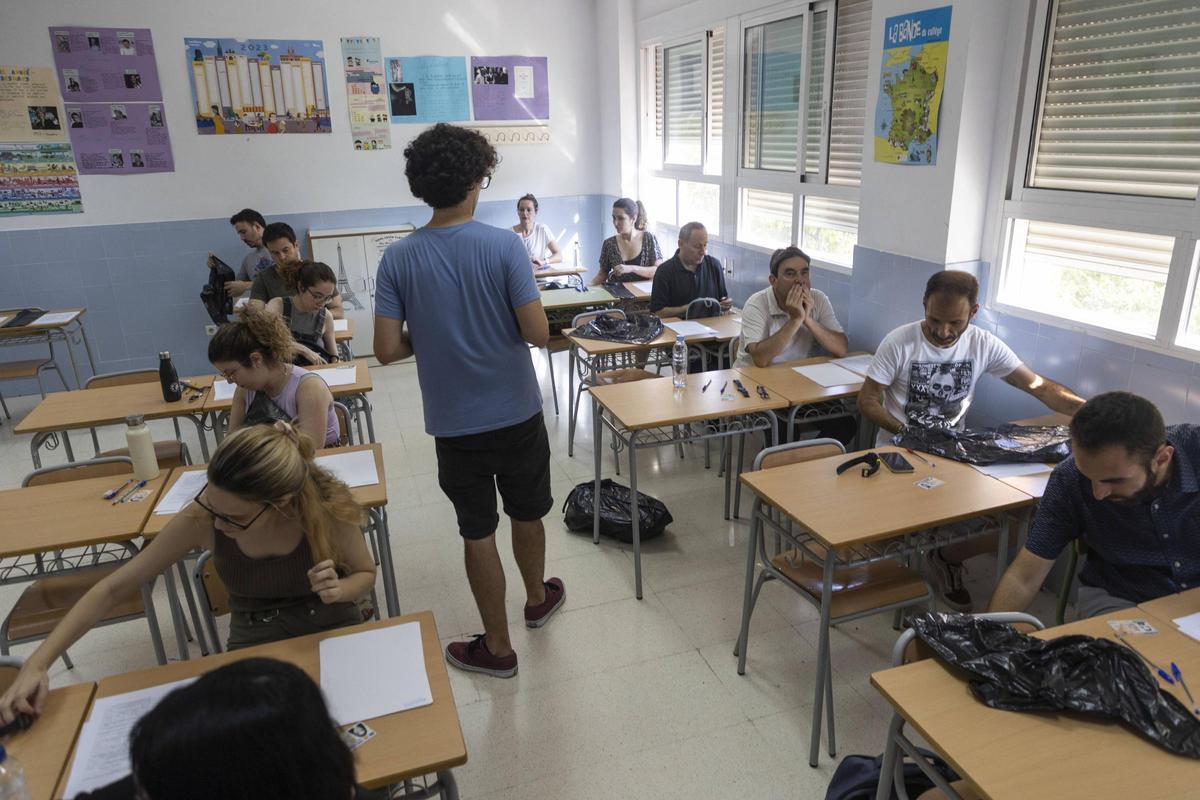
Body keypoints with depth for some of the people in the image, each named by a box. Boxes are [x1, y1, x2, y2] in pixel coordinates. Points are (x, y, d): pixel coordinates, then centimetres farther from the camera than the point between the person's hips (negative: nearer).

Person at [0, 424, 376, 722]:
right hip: (255, 641, 2)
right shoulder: (201, 519, -22)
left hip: (333, 629, -1)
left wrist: (339, 590, -29)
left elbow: (365, 574, -6)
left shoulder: (328, 506, -26)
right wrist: (37, 663, -16)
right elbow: (112, 589, -9)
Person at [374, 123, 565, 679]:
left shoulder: (398, 259, -8)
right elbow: (538, 334, -17)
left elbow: (388, 349, -10)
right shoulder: (505, 246, -15)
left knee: (478, 532, 13)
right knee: (527, 514, 22)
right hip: (517, 413, 0)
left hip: (454, 423, 1)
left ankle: (497, 648, 26)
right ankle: (537, 598, 47)